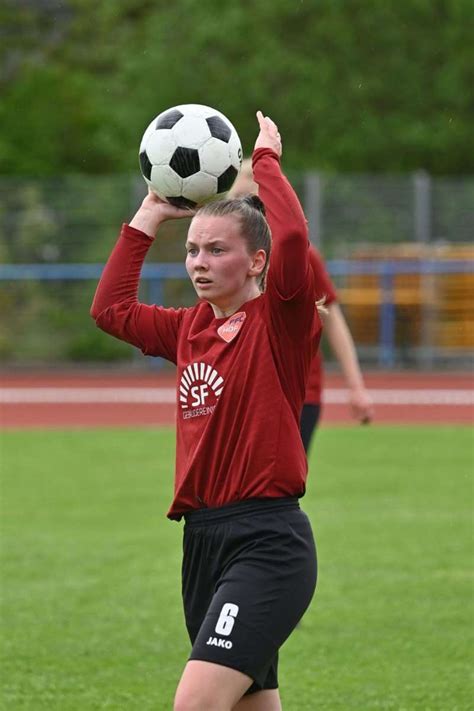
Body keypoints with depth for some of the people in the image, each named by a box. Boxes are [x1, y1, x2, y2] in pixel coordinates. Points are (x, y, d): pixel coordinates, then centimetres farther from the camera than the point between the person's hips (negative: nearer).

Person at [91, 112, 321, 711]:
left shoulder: (280, 320, -6)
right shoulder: (189, 330, 13)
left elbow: (293, 237, -23)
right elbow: (111, 308, 24)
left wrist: (266, 161, -9)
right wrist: (148, 218, 20)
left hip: (268, 542, -8)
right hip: (203, 539, 8)